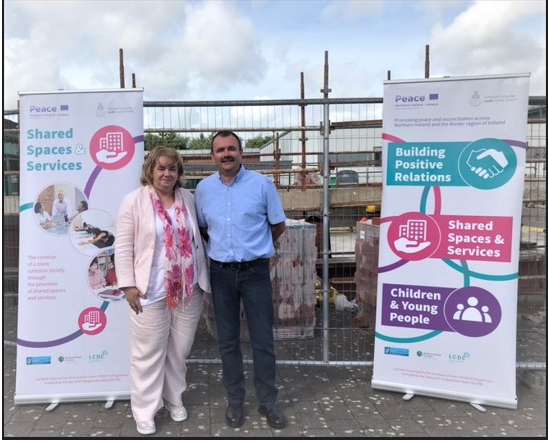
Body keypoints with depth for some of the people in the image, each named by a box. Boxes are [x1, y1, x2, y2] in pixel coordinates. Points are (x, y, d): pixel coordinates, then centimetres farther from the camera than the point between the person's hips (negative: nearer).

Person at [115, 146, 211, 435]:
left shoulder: (188, 199, 7)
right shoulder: (134, 201, -6)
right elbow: (123, 247, -6)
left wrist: (203, 276, 12)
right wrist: (128, 284, -10)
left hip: (189, 289, 4)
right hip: (151, 292, -4)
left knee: (180, 350, 16)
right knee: (149, 353, 6)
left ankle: (174, 399, 36)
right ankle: (144, 411, 24)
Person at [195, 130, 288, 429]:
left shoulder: (262, 184, -5)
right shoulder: (203, 188, 3)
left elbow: (279, 226, 4)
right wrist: (221, 248, 9)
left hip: (255, 271, -2)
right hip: (221, 273, 3)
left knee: (263, 339, 5)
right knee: (227, 340, 12)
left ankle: (267, 401, 23)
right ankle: (235, 400, 29)